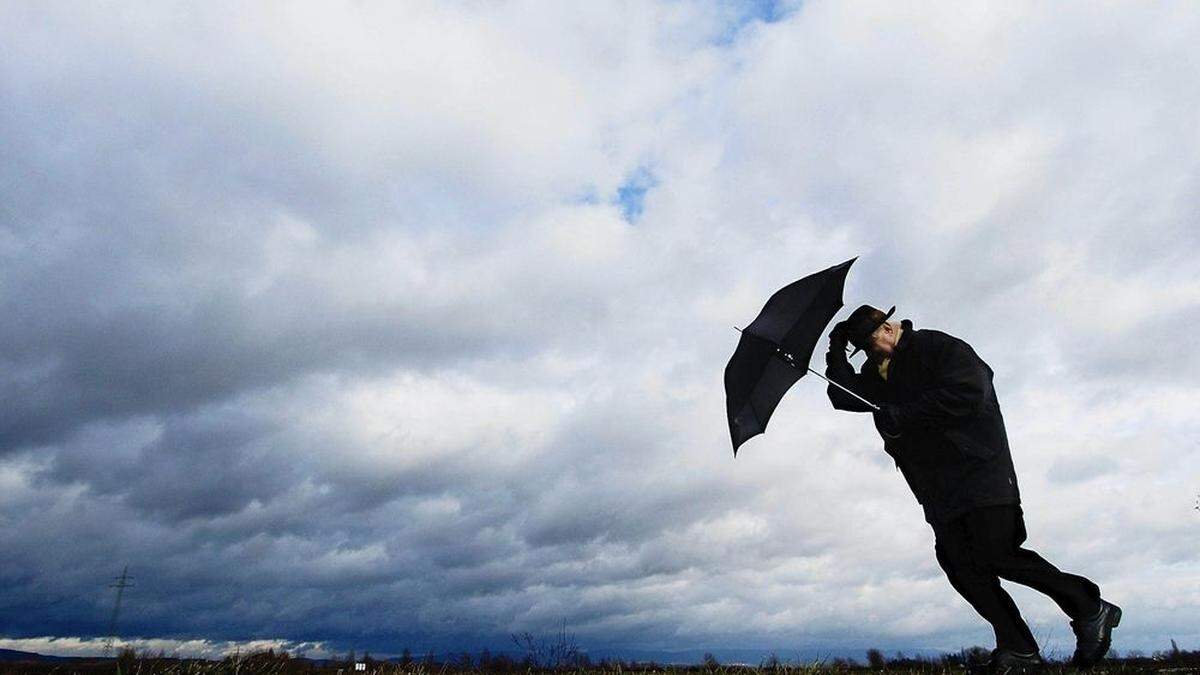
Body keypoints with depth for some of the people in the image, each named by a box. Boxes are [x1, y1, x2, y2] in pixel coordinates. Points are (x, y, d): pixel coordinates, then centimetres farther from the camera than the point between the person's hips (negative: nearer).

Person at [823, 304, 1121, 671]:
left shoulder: (939, 347, -4)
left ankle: (1089, 609, 0)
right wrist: (836, 351, 0)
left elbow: (967, 393, -19)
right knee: (959, 564, -3)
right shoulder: (879, 372, 19)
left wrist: (902, 415, -19)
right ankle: (1018, 649, 2)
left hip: (978, 471, -8)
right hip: (939, 488, 8)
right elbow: (845, 397, 8)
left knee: (994, 554, -17)